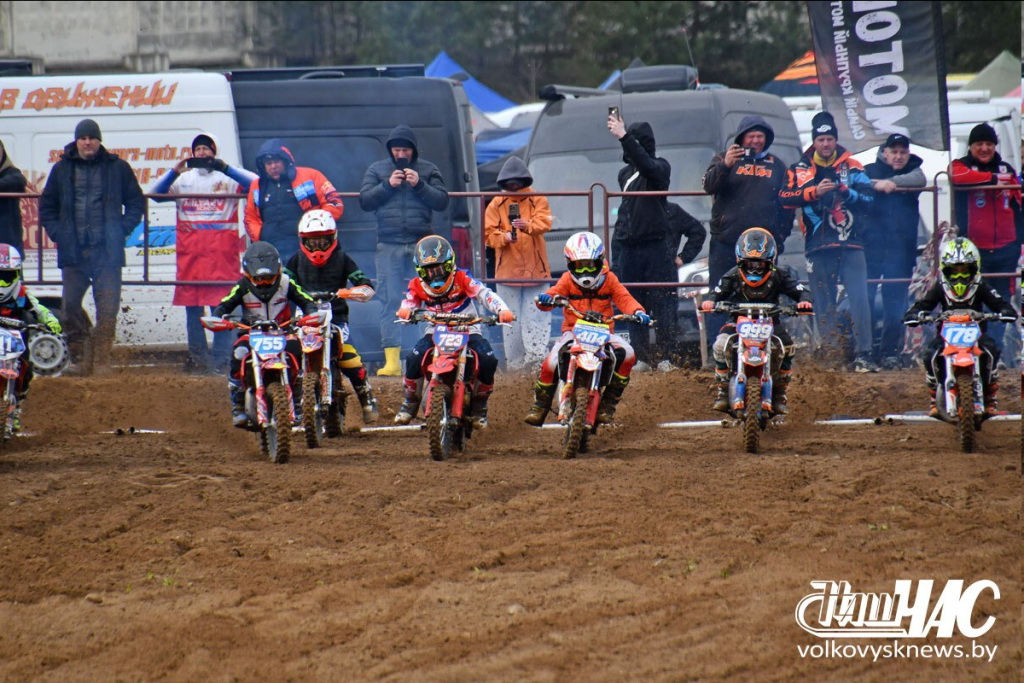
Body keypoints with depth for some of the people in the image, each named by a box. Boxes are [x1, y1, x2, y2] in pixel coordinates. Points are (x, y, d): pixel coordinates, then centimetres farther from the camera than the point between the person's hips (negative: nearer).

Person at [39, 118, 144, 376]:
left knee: (108, 308, -5)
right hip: (73, 251, 2)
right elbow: (47, 206, 19)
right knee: (71, 305, -3)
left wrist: (122, 230, 0)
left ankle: (102, 359, 0)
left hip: (107, 251, -2)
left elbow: (136, 203, 13)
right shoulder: (62, 170, 11)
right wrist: (57, 234, 5)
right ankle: (80, 357, 6)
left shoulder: (117, 168, 6)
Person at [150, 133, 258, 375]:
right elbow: (156, 194, 7)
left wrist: (225, 168, -16)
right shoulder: (184, 178, 16)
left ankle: (221, 359, -7)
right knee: (191, 304, 3)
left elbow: (255, 184, -7)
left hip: (221, 246, -3)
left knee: (222, 304, -8)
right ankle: (198, 356, 9)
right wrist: (174, 173, -9)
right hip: (189, 248, 3)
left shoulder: (227, 176, 8)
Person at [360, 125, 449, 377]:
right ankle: (392, 360, -2)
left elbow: (442, 201, 3)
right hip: (389, 246, 1)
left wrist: (419, 185, -10)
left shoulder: (428, 170, 9)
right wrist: (387, 185, -8)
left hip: (421, 245, -1)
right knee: (389, 301, -2)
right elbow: (365, 201, 4)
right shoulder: (377, 169, 11)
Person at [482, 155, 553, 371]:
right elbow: (488, 233, 2)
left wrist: (527, 225, -32)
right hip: (508, 269, 1)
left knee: (537, 316, -8)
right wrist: (504, 237, -18)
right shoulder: (497, 204, 8)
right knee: (511, 318, 3)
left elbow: (544, 222, -11)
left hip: (535, 268, -1)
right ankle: (515, 363, 8)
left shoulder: (537, 200, 6)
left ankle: (538, 358, -8)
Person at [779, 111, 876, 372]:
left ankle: (863, 354, -15)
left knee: (859, 299, -12)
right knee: (824, 305, 4)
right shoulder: (800, 170, 10)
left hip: (850, 244, -1)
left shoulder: (852, 167, 9)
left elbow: (868, 199, 2)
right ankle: (831, 354, 8)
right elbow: (785, 197, -5)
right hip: (818, 246, 1)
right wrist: (815, 191, -17)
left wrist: (848, 193, -16)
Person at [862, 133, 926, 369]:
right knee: (862, 299, -7)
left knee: (895, 304, 1)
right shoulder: (871, 170, 13)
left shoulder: (912, 171, 12)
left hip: (901, 250, 1)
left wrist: (891, 182, -22)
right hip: (871, 244, -1)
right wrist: (876, 184, -18)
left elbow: (920, 179, -10)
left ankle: (890, 353, 8)